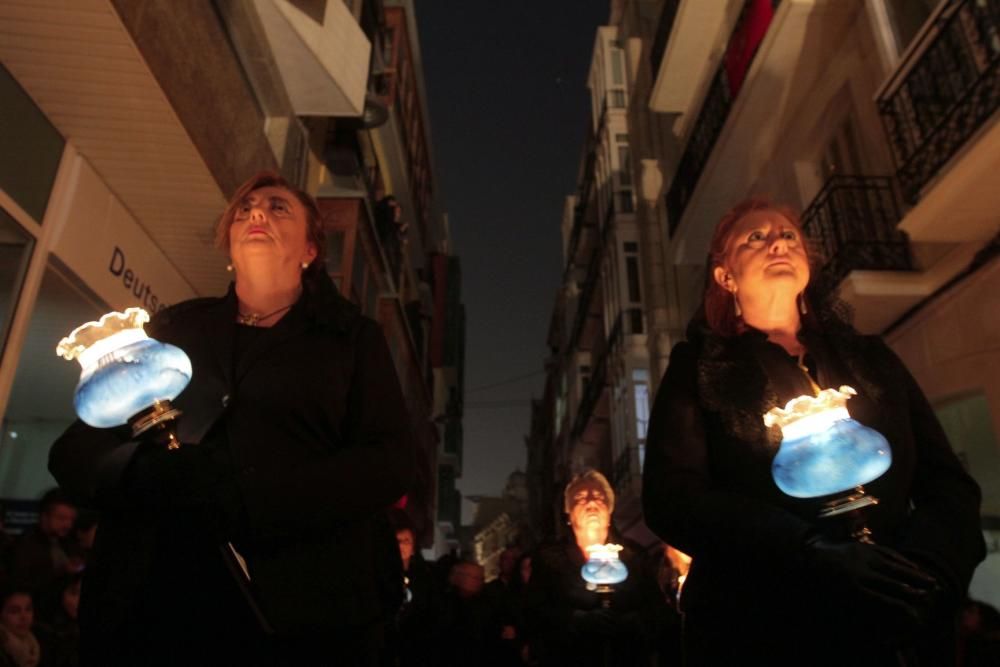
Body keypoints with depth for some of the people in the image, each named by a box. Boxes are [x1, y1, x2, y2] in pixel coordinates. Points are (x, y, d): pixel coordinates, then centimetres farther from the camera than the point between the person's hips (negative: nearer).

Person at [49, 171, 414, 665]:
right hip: (152, 601, 3)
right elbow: (75, 446, 8)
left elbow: (388, 462, -7)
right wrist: (142, 471, -16)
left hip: (302, 607, -2)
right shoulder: (173, 326, 12)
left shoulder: (352, 337, 5)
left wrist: (248, 502, -20)